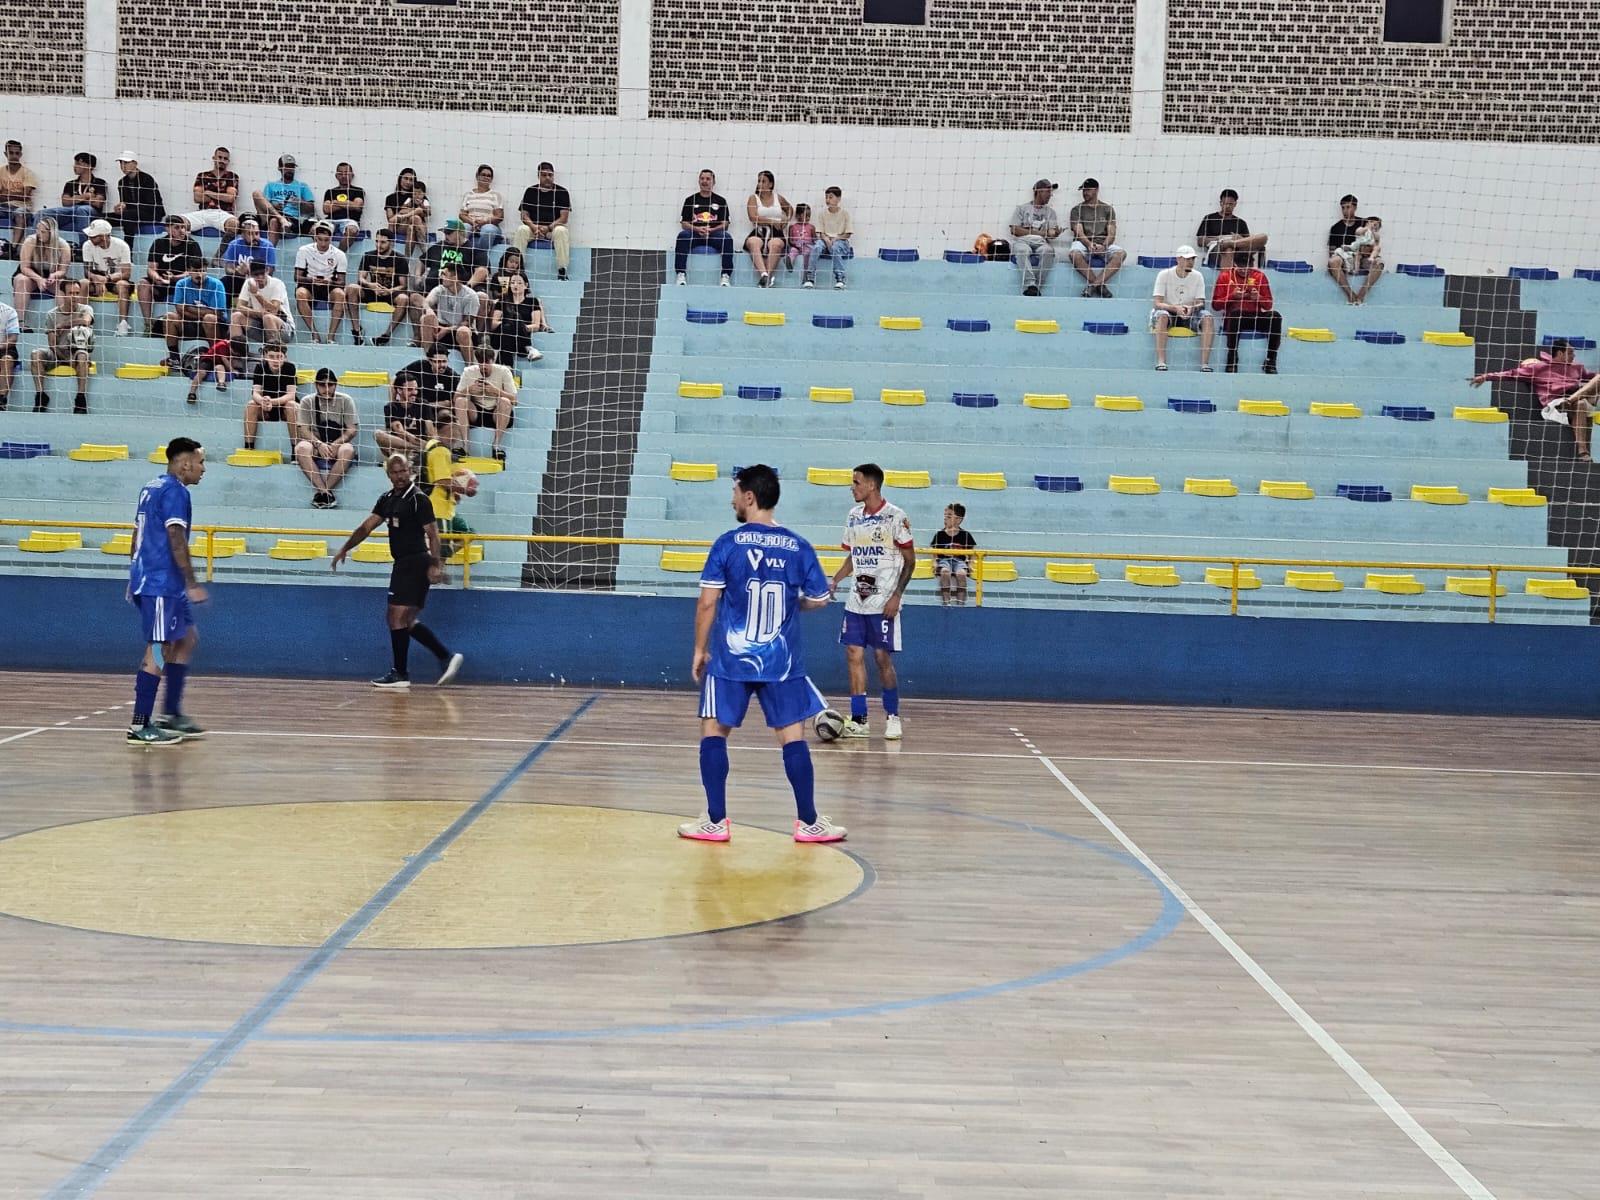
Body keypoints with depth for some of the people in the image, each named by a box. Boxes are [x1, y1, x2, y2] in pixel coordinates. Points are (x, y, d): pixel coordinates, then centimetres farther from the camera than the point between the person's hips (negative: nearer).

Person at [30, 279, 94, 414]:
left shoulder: (85, 309, 1)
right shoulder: (51, 315, 4)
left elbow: (86, 321, -27)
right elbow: (52, 344, -2)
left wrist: (63, 324, -17)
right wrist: (66, 359, -18)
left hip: (76, 352, -2)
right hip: (58, 353, 2)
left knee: (82, 356, -37)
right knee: (36, 355, -26)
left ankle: (81, 400, -36)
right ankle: (40, 396, -22)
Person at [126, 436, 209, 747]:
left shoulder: (151, 488, 17)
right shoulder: (175, 492, -13)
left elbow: (138, 535, 22)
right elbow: (176, 539, -21)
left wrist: (136, 578, 27)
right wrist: (192, 583, -20)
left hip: (146, 578, 10)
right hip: (162, 582, -10)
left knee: (187, 638, 16)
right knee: (159, 649, -7)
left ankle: (171, 714, 17)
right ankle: (140, 726, -6)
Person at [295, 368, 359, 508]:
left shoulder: (345, 400, 3)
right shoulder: (307, 402, 4)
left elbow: (352, 430, -3)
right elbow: (304, 431, -4)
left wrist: (335, 445, -19)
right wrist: (319, 444, -23)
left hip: (339, 445, -1)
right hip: (316, 446, 1)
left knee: (347, 450, -36)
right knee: (301, 447, -33)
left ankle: (322, 492, -37)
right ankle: (323, 490, -41)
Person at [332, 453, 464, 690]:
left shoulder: (418, 499, -10)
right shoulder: (387, 499, 13)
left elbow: (432, 534, -14)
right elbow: (366, 527, 16)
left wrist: (435, 565, -23)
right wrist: (345, 549, 10)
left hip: (416, 563, -9)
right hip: (402, 564, 9)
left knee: (398, 617, -8)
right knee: (405, 621, 10)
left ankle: (400, 675, -1)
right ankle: (446, 657, 14)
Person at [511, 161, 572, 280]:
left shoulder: (562, 192, 3)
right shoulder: (531, 191, 9)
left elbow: (564, 217, -4)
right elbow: (524, 215, 5)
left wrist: (549, 228, -19)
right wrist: (534, 227, -16)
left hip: (554, 227, -2)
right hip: (533, 227, 2)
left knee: (562, 231, -35)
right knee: (521, 230, -29)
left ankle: (562, 271, -35)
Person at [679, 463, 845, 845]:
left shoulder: (728, 544, -6)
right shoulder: (798, 547, 0)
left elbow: (707, 602, -7)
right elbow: (820, 599, 7)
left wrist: (700, 649, 3)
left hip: (731, 660, -2)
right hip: (782, 662, 2)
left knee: (714, 731, 9)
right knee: (792, 736, 7)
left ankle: (715, 821, 8)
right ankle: (809, 821, 11)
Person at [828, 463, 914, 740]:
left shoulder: (895, 517, -8)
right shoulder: (854, 517, 10)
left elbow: (909, 560, -6)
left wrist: (896, 596, -14)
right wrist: (834, 581, 5)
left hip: (883, 603, -6)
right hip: (856, 601, 6)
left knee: (883, 658, -3)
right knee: (854, 655, 0)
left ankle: (892, 717, 14)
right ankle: (858, 720, 4)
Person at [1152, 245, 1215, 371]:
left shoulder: (1198, 276, 3)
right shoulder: (1164, 275, -6)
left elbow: (1201, 304, -2)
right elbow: (1157, 303, -14)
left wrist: (1192, 308, -27)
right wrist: (1175, 308, -32)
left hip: (1190, 314, 3)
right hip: (1169, 314, -3)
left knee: (1208, 318, -27)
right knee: (1162, 315, -38)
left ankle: (1205, 363, -31)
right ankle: (1161, 362, -43)